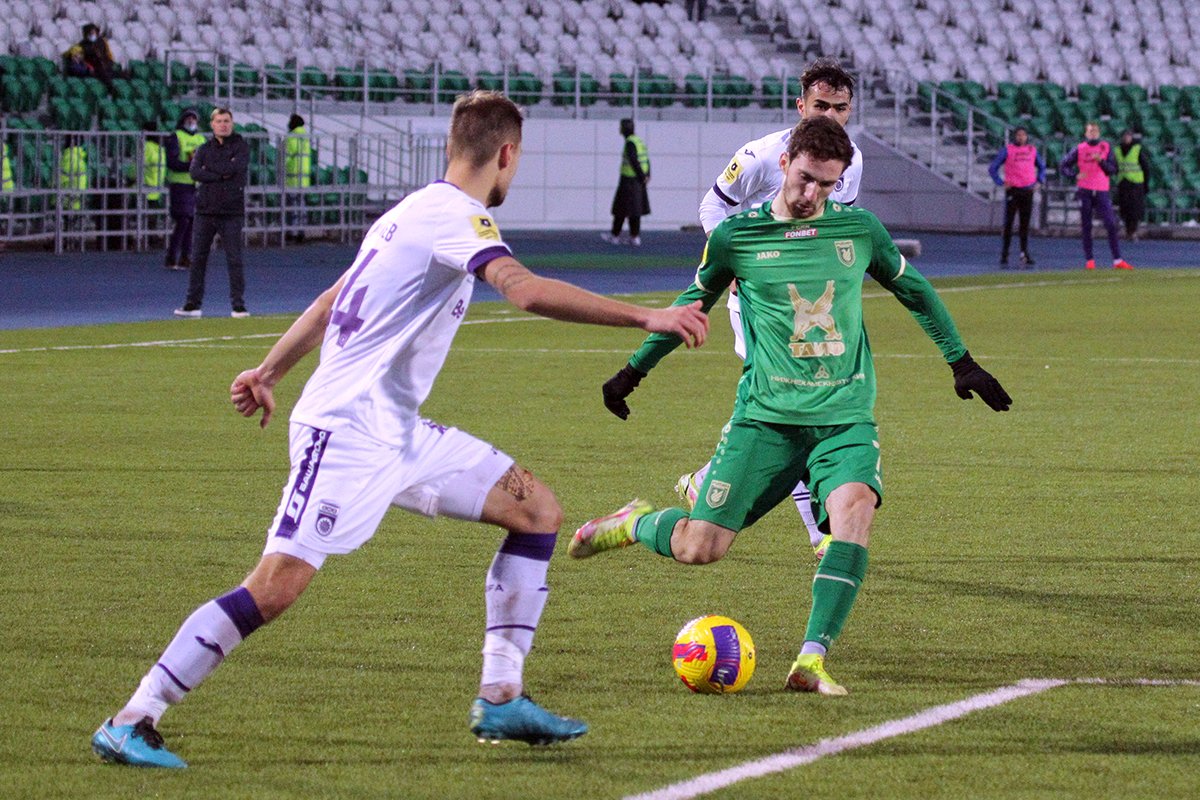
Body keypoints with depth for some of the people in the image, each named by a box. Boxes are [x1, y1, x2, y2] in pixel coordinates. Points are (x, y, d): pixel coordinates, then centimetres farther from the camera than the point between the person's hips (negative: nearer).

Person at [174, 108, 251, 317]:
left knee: (234, 259, -4)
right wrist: (221, 174, -12)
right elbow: (194, 172, -5)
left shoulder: (241, 147, 4)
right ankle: (193, 304, 8)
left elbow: (235, 167, -14)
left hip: (231, 212, -3)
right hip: (206, 210, 3)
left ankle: (238, 306, 0)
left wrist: (209, 169, -4)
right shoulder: (204, 149, 12)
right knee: (198, 259, 3)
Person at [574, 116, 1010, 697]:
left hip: (845, 416, 1)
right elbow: (693, 304, 17)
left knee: (853, 507, -31)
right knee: (699, 548, -9)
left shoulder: (860, 230, 5)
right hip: (766, 415, -1)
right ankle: (636, 523, 28)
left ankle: (812, 661, -33)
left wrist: (961, 362, 25)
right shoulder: (736, 237, 0)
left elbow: (914, 290, 22)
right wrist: (634, 369, 24)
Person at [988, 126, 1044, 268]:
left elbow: (1042, 166, 26)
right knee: (1008, 224, -3)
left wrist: (1039, 182, 13)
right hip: (1013, 191, -4)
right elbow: (992, 168, 0)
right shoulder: (1007, 150, -1)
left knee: (1025, 224, 6)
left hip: (1028, 191, 4)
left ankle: (1025, 254, 12)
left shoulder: (1032, 150, 11)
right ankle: (1004, 257, -1)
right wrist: (1001, 183, -7)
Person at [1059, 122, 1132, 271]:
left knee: (1111, 225, -7)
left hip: (1101, 192, 0)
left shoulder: (1106, 147, 6)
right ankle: (1089, 260, 7)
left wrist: (1101, 161, -16)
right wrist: (1076, 174, -13)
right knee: (1086, 228, 1)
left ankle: (1117, 260, -6)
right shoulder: (1079, 149, 3)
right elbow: (1063, 166, 3)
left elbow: (1112, 169, 1)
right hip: (1085, 191, 0)